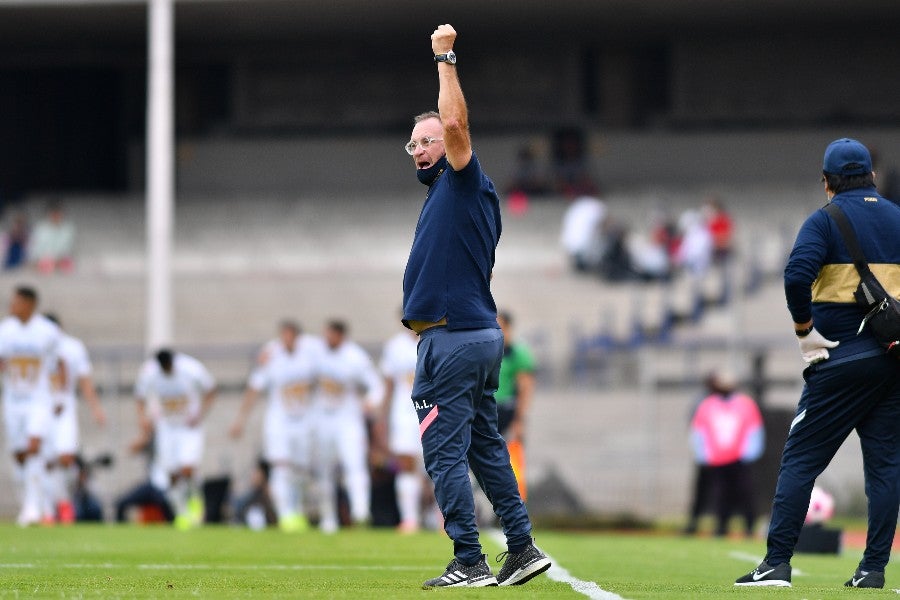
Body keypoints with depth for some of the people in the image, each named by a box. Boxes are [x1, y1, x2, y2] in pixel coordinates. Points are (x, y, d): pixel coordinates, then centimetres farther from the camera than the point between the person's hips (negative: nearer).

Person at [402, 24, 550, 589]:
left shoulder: (463, 182, -8)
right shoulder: (444, 192, 21)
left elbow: (456, 124, -22)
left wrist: (446, 59, -18)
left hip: (454, 340, -10)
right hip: (481, 335, 10)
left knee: (445, 452, -10)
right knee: (485, 447, 13)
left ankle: (469, 563, -11)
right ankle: (522, 549, 15)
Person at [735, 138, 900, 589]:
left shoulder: (825, 221, -3)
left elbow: (797, 275, -20)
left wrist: (804, 330, -10)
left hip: (841, 360, -4)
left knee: (800, 459, -2)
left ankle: (777, 563, -8)